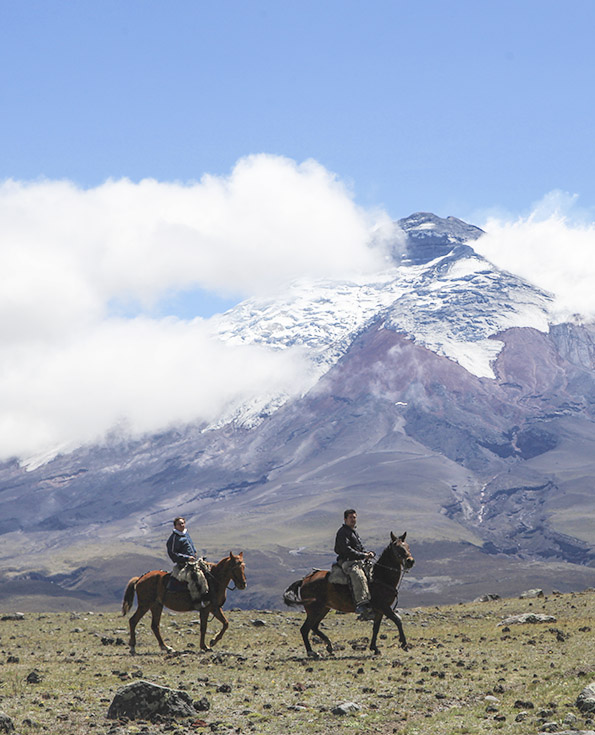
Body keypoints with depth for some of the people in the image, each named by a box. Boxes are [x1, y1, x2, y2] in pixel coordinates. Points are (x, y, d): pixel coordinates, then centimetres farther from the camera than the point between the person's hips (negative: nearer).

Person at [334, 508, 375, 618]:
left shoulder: (355, 533, 26)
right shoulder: (343, 532, -5)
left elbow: (361, 549, 27)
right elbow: (346, 549, -16)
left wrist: (368, 553, 5)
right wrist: (362, 555, -19)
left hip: (359, 562, 10)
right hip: (347, 561, -10)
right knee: (359, 576, -35)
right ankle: (361, 603, -48)